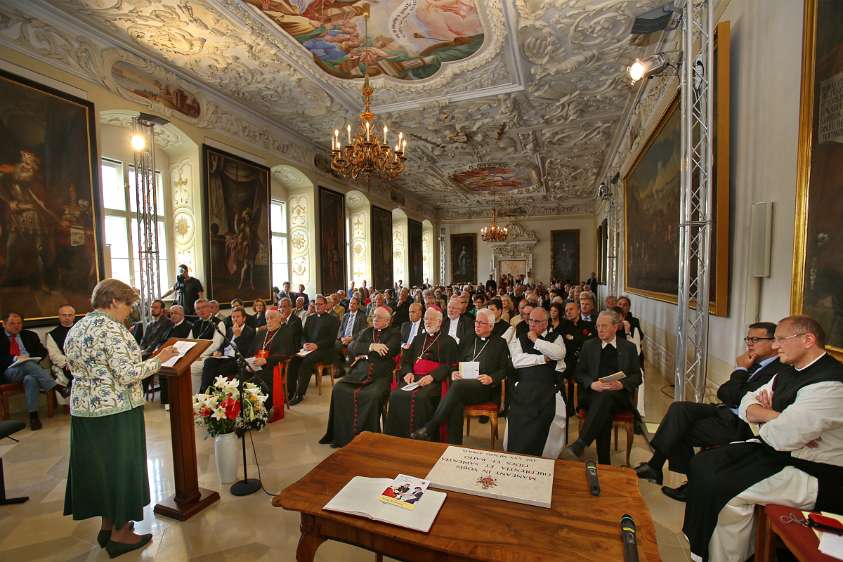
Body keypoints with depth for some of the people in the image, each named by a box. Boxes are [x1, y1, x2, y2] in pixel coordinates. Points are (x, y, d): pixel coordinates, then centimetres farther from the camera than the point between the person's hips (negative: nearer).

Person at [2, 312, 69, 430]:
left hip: (31, 367, 2)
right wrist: (14, 358, -16)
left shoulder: (30, 335, 20)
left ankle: (33, 415, -35)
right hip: (9, 371, -2)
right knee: (28, 364, -36)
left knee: (30, 379, -35)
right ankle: (58, 388, -45)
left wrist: (29, 357, -6)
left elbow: (43, 352, 13)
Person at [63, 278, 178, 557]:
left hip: (83, 409, 9)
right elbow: (127, 374, -25)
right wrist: (159, 359, -14)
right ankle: (120, 534, 20)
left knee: (99, 464, 19)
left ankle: (108, 524, 35)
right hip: (116, 412, -9)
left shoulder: (76, 329, 8)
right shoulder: (111, 329, -20)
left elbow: (79, 369, 17)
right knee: (120, 465, 6)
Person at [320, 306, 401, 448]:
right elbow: (352, 348, 6)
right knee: (338, 389, -16)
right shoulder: (366, 331, 21)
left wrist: (364, 354, -1)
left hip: (381, 375, -4)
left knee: (374, 395, -32)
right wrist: (371, 346, -10)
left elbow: (386, 352, -10)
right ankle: (342, 434, -4)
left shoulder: (394, 334, 8)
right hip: (359, 372, 5)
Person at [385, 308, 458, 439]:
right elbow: (406, 359, 24)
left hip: (434, 380, -4)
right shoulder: (418, 338, 27)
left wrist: (432, 376, -16)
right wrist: (408, 372, 1)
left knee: (420, 397, -34)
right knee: (396, 395, -24)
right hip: (413, 377, 4)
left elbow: (449, 365, -1)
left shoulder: (449, 341, 11)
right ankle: (395, 436, -14)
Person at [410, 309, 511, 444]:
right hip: (462, 384, 4)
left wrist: (491, 379, -11)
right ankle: (454, 444, -28)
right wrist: (453, 372, 0)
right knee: (456, 401, -32)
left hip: (485, 387, -3)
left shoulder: (500, 344, 13)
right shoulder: (467, 341, 25)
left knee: (458, 385, -34)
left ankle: (430, 428, -31)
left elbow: (505, 369, 7)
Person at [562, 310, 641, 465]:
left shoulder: (629, 347, 13)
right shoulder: (589, 346, 13)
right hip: (594, 393, 1)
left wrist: (621, 384, -11)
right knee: (605, 411, -33)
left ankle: (579, 445, -42)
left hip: (620, 395, -1)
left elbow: (637, 376, 11)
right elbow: (579, 373, 11)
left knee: (606, 396, -36)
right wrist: (592, 384, -10)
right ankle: (604, 463, -27)